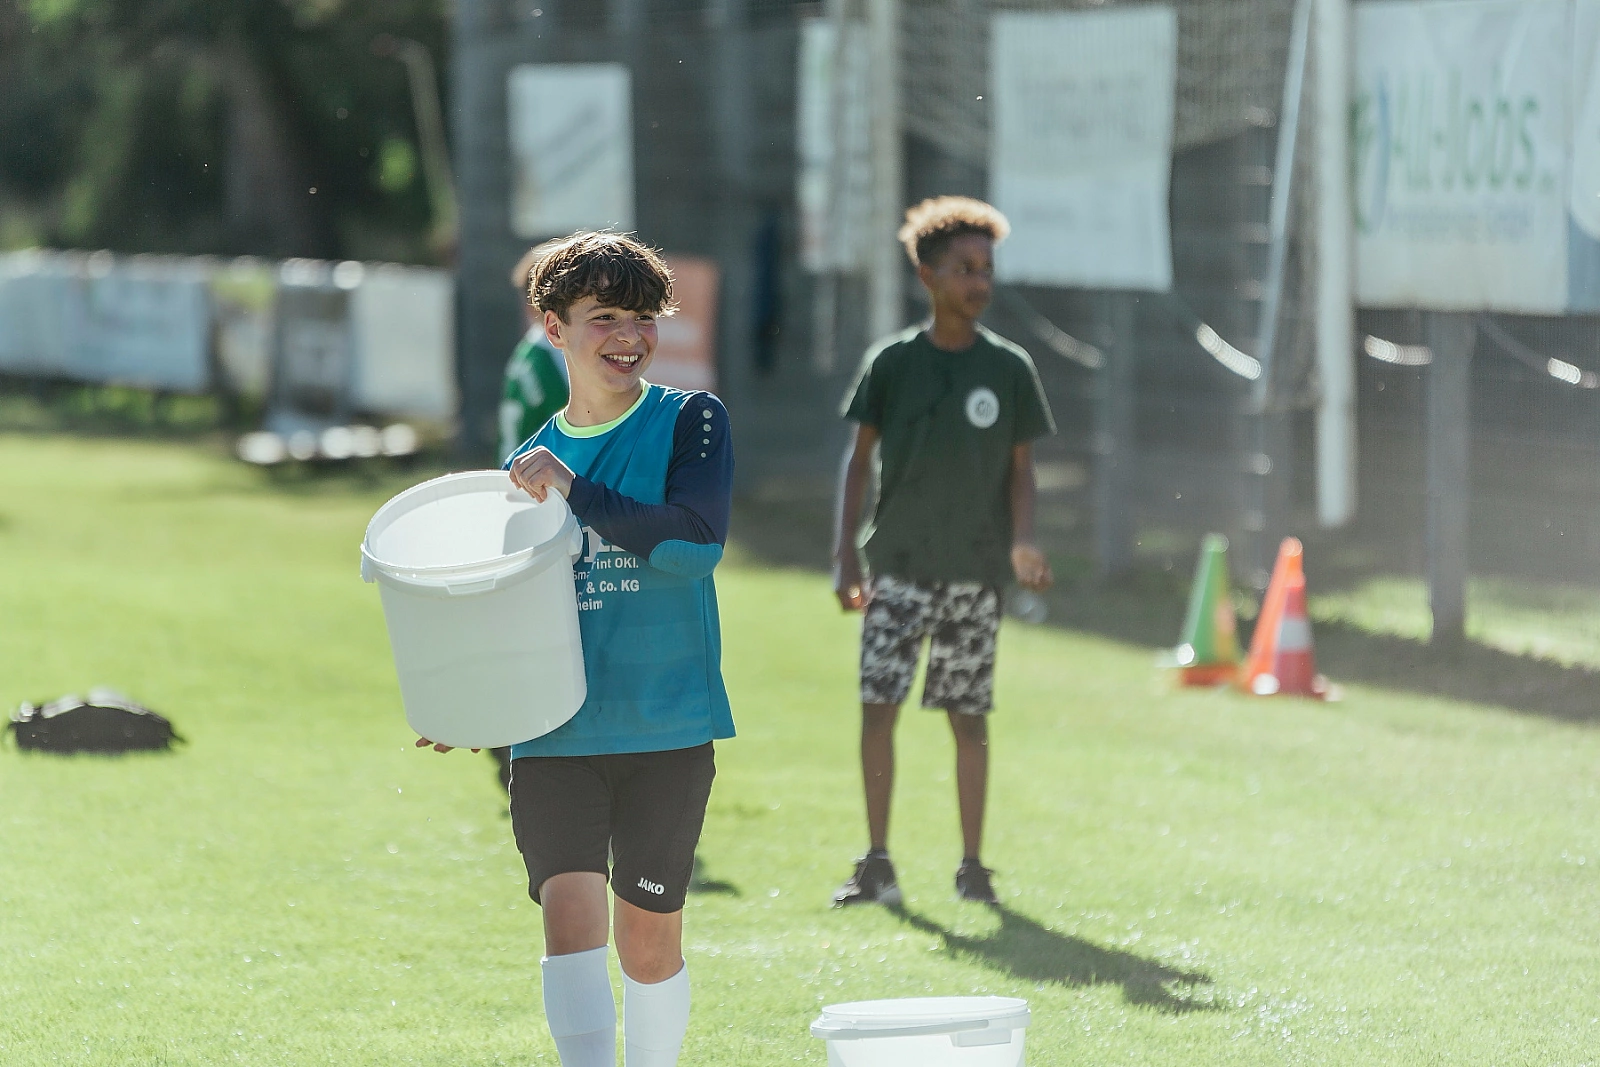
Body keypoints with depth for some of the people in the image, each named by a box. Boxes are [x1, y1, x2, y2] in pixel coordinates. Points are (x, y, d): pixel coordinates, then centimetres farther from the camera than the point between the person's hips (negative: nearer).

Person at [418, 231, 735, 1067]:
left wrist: (576, 493, -22)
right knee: (570, 910, -14)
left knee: (648, 934, 6)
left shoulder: (690, 422, 0)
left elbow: (695, 543, -17)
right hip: (555, 732, 2)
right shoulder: (530, 464, 10)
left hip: (667, 730, -2)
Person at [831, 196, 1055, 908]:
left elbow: (1020, 469, 8)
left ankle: (972, 865, 12)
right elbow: (858, 460, 4)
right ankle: (877, 864, 0)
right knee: (877, 707, -7)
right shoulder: (892, 362, 1)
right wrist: (845, 554, -3)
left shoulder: (1008, 368, 4)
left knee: (969, 717, 4)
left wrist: (1021, 543, -8)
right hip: (898, 567, 0)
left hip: (975, 570, 1)